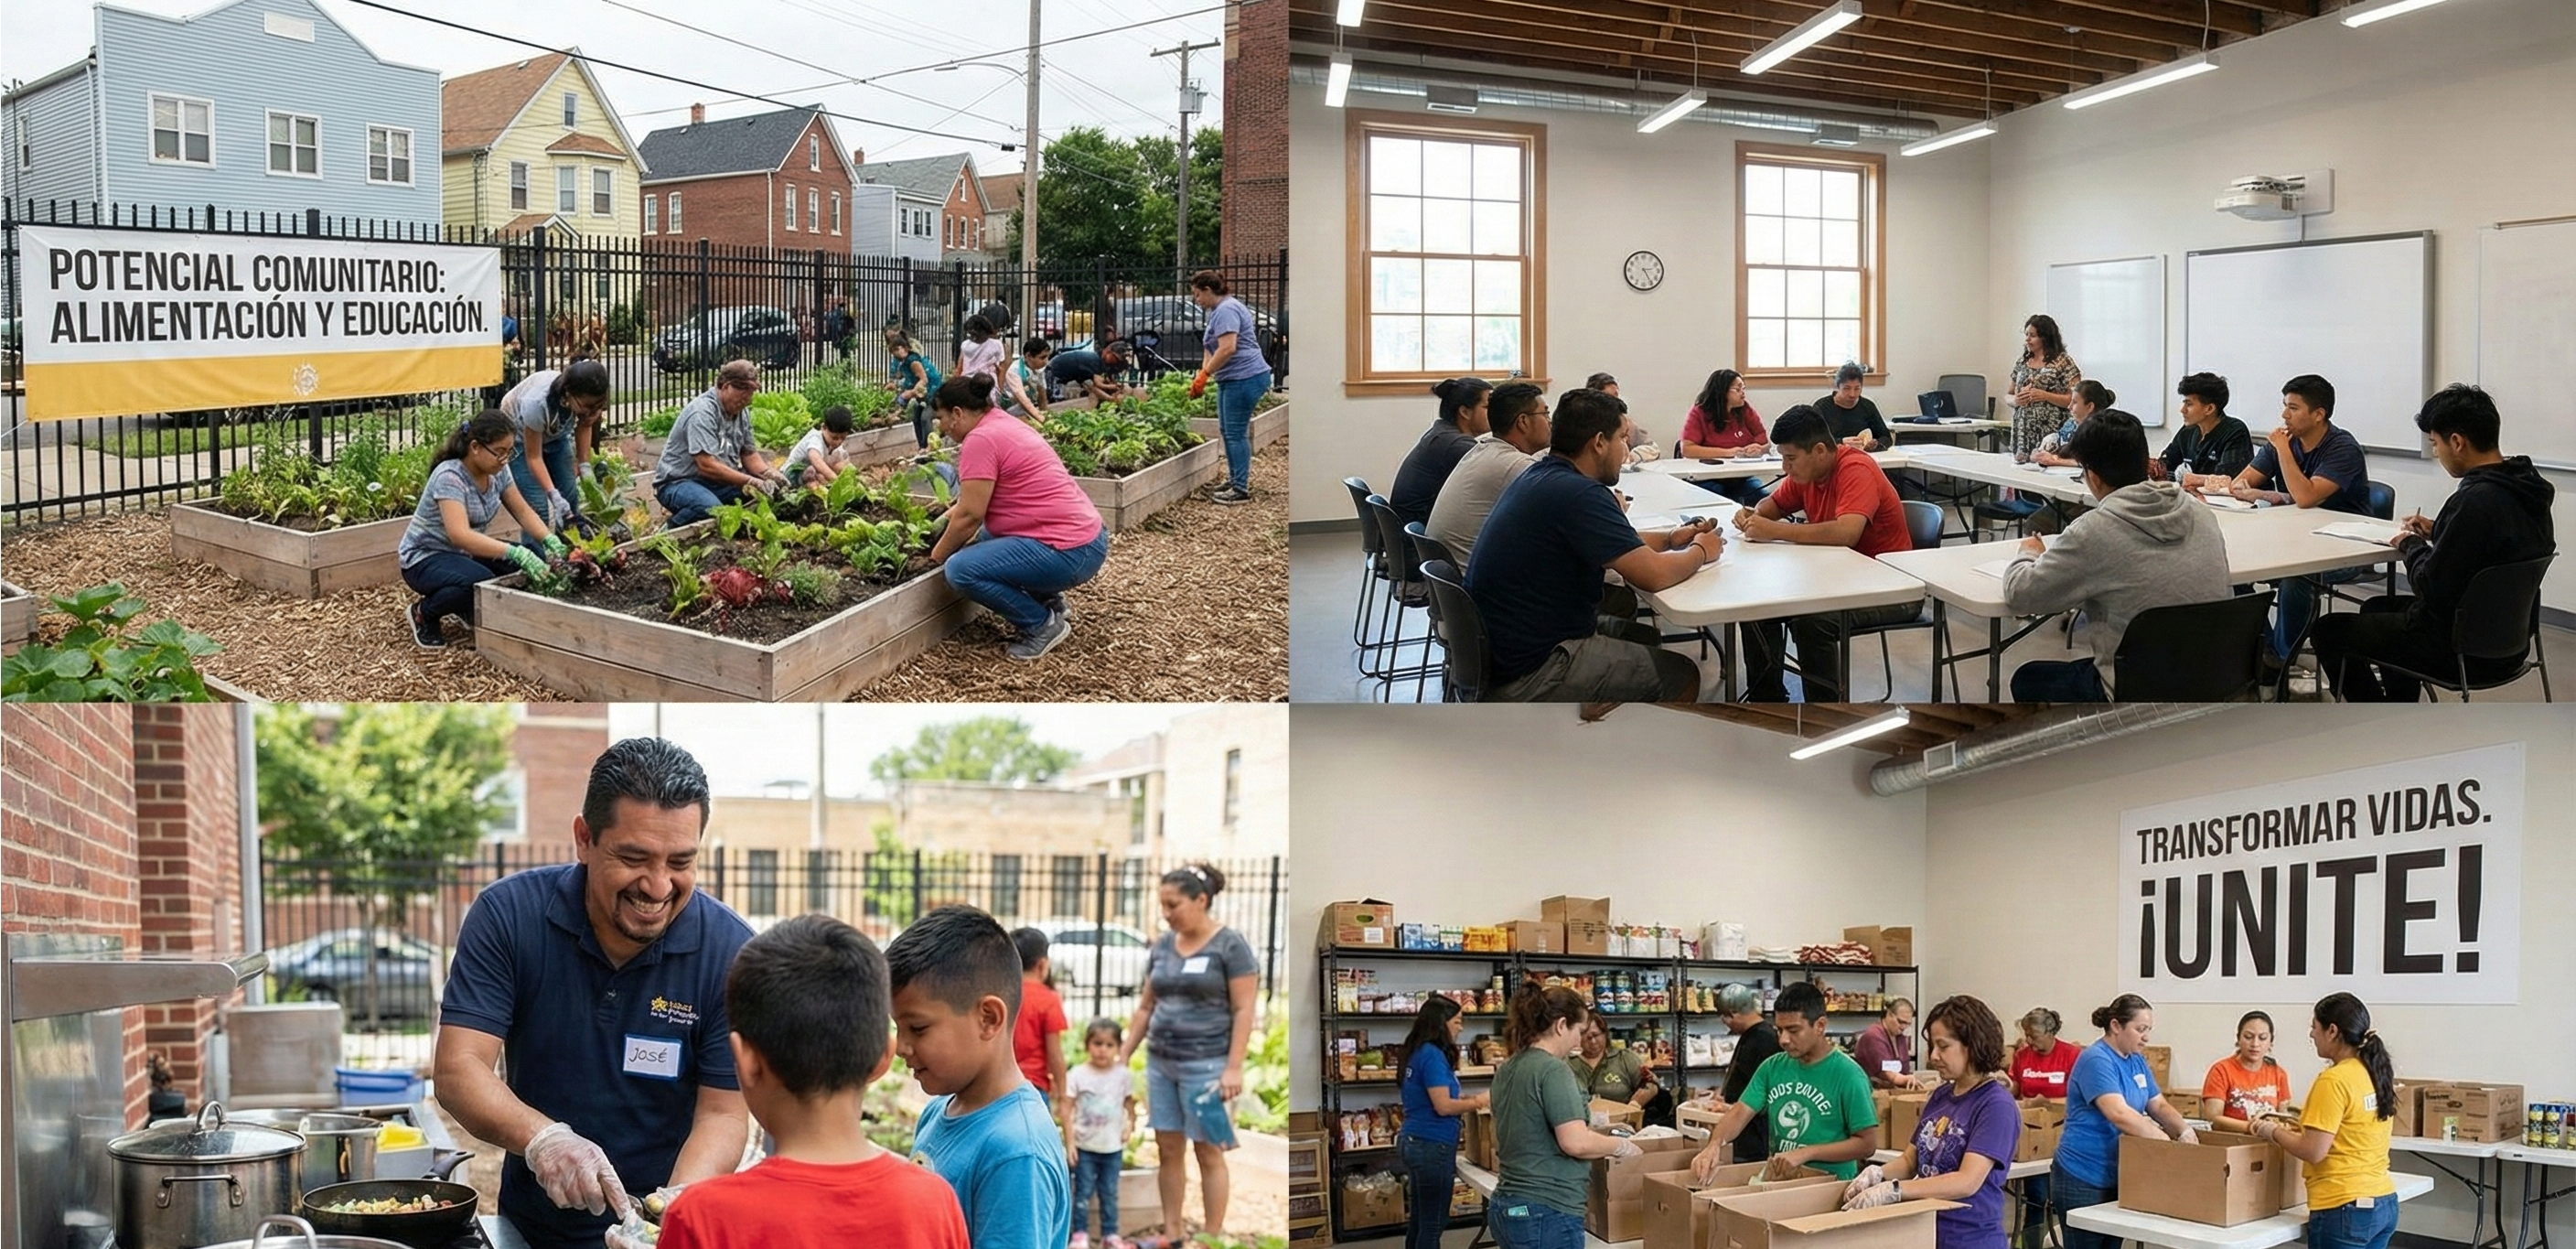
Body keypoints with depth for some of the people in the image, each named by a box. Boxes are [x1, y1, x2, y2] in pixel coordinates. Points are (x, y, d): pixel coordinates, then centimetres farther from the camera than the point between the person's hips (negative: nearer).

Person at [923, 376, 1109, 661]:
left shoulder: (980, 439, -14)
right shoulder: (1005, 425, 16)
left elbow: (969, 516, -14)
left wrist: (936, 557, 0)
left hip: (1069, 553, -11)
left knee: (961, 569, -16)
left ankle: (1043, 625, -2)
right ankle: (1048, 602, 18)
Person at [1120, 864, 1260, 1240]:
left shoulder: (1230, 945, -6)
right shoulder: (1162, 945, 10)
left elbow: (1243, 1011, -9)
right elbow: (1146, 1007, 16)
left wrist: (1234, 1067, -16)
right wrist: (1123, 1056, 12)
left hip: (1205, 1065, -6)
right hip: (1160, 1062, 6)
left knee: (1209, 1153, -1)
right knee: (1168, 1150, 8)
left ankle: (1214, 1239, 5)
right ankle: (1171, 1235, 16)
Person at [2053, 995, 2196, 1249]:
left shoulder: (2136, 1061, 11)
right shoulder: (2096, 1060, -19)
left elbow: (2159, 1106, 12)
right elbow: (2119, 1114, -31)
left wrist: (2186, 1132, -10)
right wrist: (2171, 1143, -30)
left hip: (2116, 1178, 9)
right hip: (2083, 1181, -9)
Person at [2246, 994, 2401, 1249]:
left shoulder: (2334, 1080, -16)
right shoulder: (2375, 1073, 9)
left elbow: (2314, 1152, -18)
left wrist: (2274, 1132, -1)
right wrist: (2297, 1128, 17)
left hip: (2344, 1209, -9)